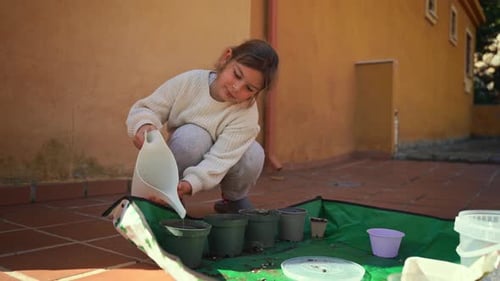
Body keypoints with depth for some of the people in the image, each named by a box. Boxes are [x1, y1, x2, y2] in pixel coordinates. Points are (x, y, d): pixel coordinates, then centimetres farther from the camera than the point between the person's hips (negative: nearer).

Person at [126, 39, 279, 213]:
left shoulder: (247, 115, -26)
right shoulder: (189, 82, -23)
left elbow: (219, 160, -33)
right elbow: (145, 109, -15)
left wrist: (189, 184, -51)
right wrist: (144, 124, -39)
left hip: (212, 171, 1)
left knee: (253, 154, -28)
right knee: (191, 136, -34)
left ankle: (234, 200, 3)